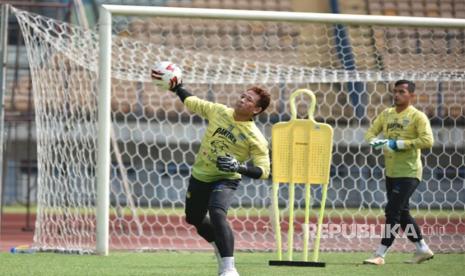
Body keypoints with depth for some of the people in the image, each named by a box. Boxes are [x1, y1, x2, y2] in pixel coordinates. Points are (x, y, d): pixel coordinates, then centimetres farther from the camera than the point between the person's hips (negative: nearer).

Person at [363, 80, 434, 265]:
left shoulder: (417, 116, -9)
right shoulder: (387, 114, 10)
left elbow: (427, 141, -20)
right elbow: (370, 132, 11)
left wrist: (398, 144, -22)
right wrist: (375, 142, -13)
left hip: (408, 172, -8)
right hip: (391, 172, 8)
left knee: (392, 211, -11)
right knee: (402, 213, 14)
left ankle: (380, 255, -9)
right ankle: (422, 249, 26)